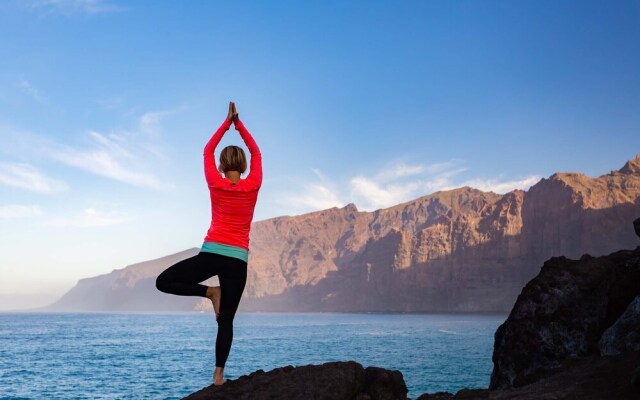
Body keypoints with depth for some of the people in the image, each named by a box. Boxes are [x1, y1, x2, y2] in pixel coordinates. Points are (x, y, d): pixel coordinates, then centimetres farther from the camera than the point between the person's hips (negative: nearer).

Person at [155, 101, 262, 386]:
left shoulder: (216, 184, 2)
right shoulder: (253, 186, 2)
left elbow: (208, 150, 18)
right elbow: (256, 153, 19)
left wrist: (227, 122, 25)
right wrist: (239, 124, 25)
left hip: (211, 254, -2)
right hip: (237, 260, 2)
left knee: (163, 282, 12)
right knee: (226, 320, 7)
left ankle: (209, 292, -3)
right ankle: (218, 374, 1)